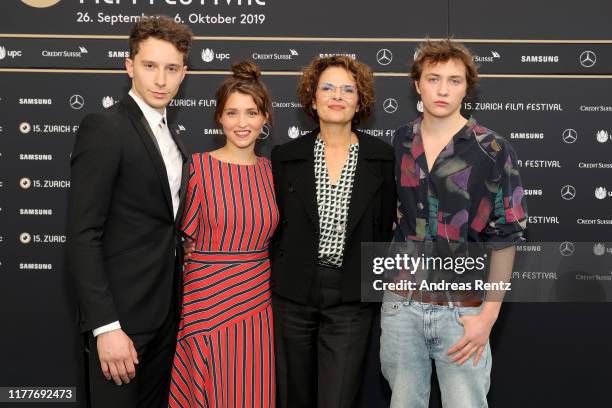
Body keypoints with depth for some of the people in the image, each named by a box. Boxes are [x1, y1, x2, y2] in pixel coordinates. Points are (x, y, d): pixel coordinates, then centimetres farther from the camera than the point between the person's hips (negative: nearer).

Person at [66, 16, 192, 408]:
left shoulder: (173, 137, 12)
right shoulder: (103, 128, -14)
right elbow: (83, 236, -18)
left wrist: (175, 308, 10)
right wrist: (105, 326, -22)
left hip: (166, 313, 8)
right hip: (120, 314, -7)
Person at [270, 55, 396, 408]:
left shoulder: (381, 157, 0)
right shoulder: (286, 155, 2)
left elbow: (385, 228, 4)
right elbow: (273, 225, 7)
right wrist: (272, 285, 5)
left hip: (352, 297, -1)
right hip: (294, 291, 2)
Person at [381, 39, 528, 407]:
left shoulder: (493, 151, -7)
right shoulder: (397, 144, 2)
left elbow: (505, 237, -5)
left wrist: (488, 315, -9)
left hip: (463, 309, -3)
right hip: (401, 303, 3)